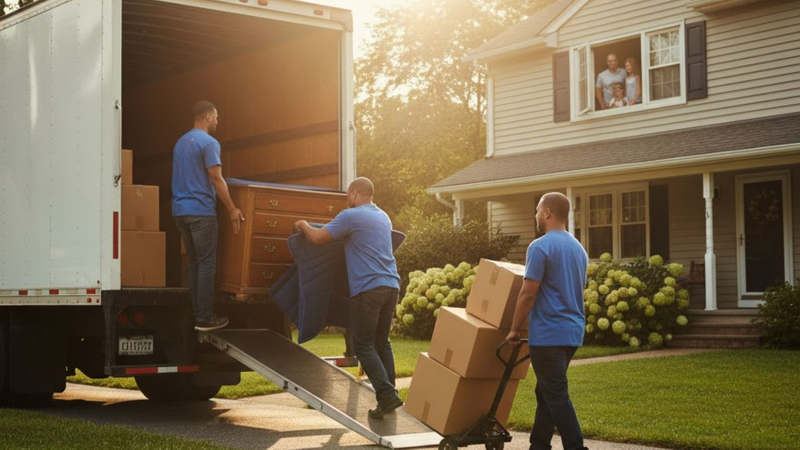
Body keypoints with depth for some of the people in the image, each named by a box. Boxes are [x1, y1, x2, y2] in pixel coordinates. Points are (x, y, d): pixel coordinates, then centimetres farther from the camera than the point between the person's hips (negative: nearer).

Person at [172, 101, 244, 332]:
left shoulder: (181, 142, 18)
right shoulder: (209, 143, -10)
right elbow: (216, 179, -14)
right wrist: (232, 209, -10)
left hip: (180, 210, 8)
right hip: (201, 211, -8)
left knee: (194, 263, 11)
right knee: (207, 264, -5)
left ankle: (196, 313, 11)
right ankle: (204, 318, -6)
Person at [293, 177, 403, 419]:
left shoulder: (351, 216, -5)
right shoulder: (383, 217, 20)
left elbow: (318, 237, -5)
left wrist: (304, 225, 16)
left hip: (367, 288, -7)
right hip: (391, 286, 7)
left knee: (364, 346, -3)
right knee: (382, 343, 15)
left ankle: (387, 394, -13)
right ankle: (388, 395, 12)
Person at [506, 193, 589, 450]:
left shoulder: (541, 247, -13)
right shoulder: (578, 248, 14)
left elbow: (527, 294, -14)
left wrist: (515, 330, -4)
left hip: (548, 334, -9)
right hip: (573, 332, 9)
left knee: (556, 396, -7)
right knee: (546, 392, 16)